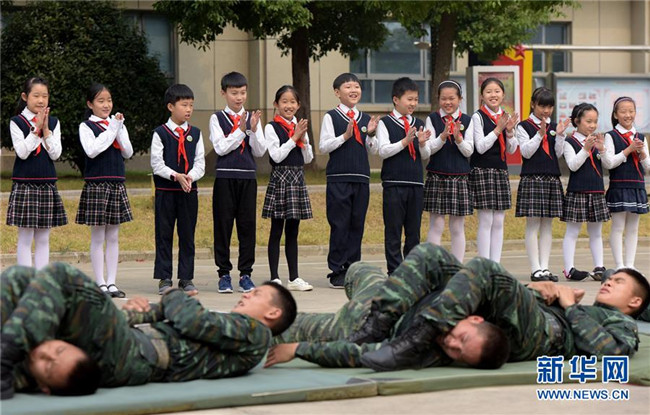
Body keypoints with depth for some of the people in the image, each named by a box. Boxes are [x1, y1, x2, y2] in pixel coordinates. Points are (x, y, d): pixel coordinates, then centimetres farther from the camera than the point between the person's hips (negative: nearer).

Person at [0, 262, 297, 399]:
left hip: (130, 356, -9)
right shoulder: (224, 330, 33)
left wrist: (174, 297, 14)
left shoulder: (255, 333, 7)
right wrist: (144, 313, 3)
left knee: (60, 277, -24)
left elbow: (191, 322, -6)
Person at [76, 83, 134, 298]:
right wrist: (111, 129, -15)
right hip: (96, 185, -5)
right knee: (97, 237, -1)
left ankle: (112, 282, 9)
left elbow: (128, 153, 4)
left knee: (113, 236, 7)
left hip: (117, 184, 5)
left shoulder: (118, 124, 12)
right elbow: (91, 150, -19)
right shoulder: (86, 127, -3)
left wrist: (119, 129, -8)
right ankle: (100, 284, 2)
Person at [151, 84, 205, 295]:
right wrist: (176, 176, -21)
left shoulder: (195, 134, 8)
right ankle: (164, 278, 7)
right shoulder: (160, 133, -2)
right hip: (165, 190, -3)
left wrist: (190, 176, -16)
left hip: (189, 191, 3)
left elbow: (200, 163, 3)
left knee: (187, 234, 5)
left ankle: (186, 278, 11)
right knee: (164, 234, 2)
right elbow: (157, 164, -8)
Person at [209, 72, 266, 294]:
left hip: (248, 177, 3)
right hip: (225, 177, -2)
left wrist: (254, 130, -11)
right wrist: (241, 130, -13)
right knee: (223, 224, 0)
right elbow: (221, 148, -10)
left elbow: (260, 151, 4)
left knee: (248, 225, 3)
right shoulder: (217, 118, 1)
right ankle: (224, 274, 7)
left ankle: (246, 273, 10)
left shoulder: (252, 117, 10)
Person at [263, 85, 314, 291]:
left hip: (298, 178, 6)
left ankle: (294, 278, 12)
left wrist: (303, 139, -4)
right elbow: (276, 156, -14)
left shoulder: (300, 127, 12)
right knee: (276, 231, -1)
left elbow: (308, 158, 11)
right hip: (280, 178, -6)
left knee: (292, 231, 9)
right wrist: (294, 138, -12)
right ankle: (274, 278, 2)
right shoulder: (272, 128, -5)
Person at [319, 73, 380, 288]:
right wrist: (345, 136, -17)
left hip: (361, 177, 5)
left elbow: (374, 150, 13)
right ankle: (337, 272, 2)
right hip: (338, 178, -5)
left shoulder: (365, 119, 13)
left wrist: (371, 134, -5)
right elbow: (323, 146, -7)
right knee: (339, 225, -3)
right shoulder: (331, 117, -1)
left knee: (357, 224, 6)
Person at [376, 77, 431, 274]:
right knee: (393, 228, -2)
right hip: (393, 182, -5)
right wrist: (405, 141, -19)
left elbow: (425, 155, 12)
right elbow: (383, 151, -10)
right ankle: (395, 271, 2)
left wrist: (422, 143, -9)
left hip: (415, 182, 5)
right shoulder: (385, 123, -1)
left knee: (414, 229, 7)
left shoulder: (419, 124, 12)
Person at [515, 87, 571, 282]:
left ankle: (544, 267, 8)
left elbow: (558, 154, 6)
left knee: (547, 225, 5)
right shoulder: (524, 127, -1)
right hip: (531, 179, -5)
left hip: (552, 180, 5)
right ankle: (535, 269, -4)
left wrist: (559, 135, -7)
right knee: (533, 224, -5)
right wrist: (540, 134, -17)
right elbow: (526, 152, -9)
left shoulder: (554, 127, 12)